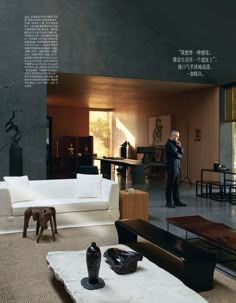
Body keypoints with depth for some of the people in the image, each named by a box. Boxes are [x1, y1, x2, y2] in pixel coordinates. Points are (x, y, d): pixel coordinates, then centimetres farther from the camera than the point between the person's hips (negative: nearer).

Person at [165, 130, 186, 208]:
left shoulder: (175, 143, 16)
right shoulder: (169, 144, -12)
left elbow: (182, 153, 16)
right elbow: (175, 154, -21)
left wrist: (180, 146, 0)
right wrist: (180, 156, 0)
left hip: (176, 167, 9)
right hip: (172, 167, -9)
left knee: (176, 185, 12)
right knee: (170, 185, -3)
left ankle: (177, 201, 18)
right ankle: (169, 202, 3)